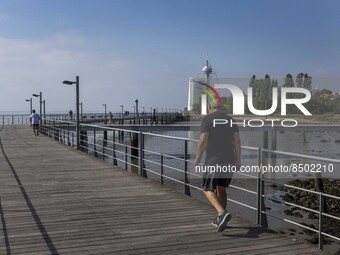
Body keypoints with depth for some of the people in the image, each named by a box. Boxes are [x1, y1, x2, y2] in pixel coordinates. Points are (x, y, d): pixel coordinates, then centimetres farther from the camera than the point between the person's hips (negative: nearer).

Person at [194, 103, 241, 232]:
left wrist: (197, 158, -3)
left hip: (214, 160, -6)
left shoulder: (207, 119, -7)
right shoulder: (230, 119, 10)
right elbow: (237, 140, 5)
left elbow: (203, 140, -15)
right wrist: (238, 160, 9)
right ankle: (220, 219, 22)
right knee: (221, 188, 19)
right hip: (229, 159, 6)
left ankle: (223, 213, -21)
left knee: (208, 190, 1)